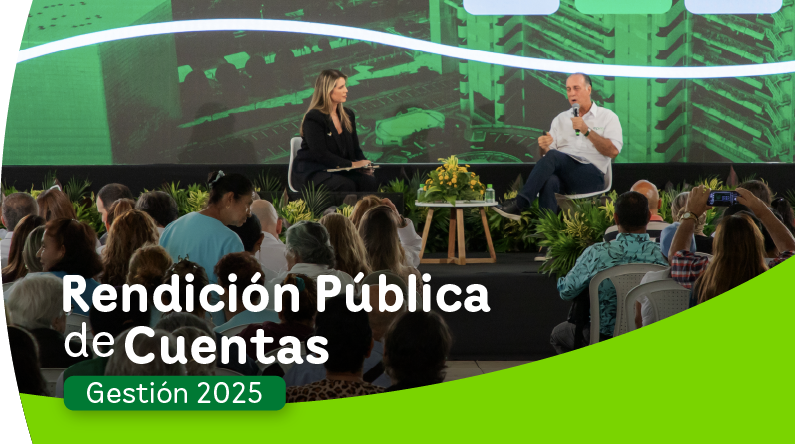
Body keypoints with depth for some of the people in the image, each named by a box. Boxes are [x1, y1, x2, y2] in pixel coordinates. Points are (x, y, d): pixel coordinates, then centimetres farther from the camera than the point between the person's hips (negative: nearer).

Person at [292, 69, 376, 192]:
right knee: (346, 185, -35)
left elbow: (355, 148, 16)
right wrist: (352, 164, -22)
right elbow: (321, 154, -18)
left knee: (370, 182, -23)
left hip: (339, 171, 7)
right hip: (311, 173, -6)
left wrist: (362, 165, -7)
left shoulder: (348, 115, 15)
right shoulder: (313, 118, -10)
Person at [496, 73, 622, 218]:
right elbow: (546, 154, 17)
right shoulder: (560, 119, 23)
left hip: (591, 176, -3)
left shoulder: (607, 117, 11)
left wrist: (587, 131, -13)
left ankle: (519, 203, -39)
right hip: (562, 174, 4)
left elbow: (613, 151, -5)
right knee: (549, 181, -36)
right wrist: (543, 147, -9)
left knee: (553, 156, -31)